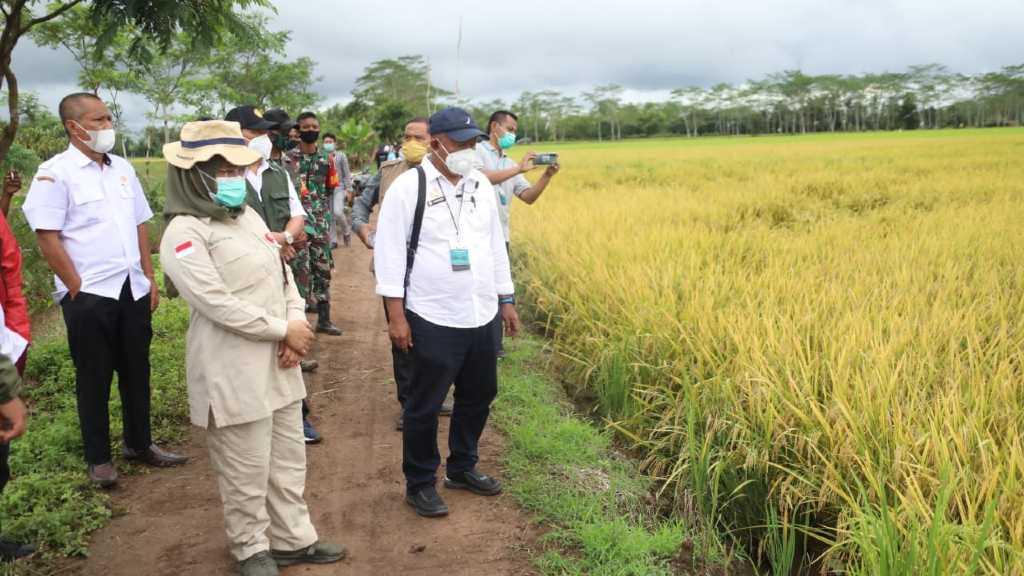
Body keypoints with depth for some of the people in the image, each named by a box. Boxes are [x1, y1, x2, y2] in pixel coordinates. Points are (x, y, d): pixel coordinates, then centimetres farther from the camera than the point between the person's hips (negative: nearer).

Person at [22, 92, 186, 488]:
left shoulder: (122, 168, 10)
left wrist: (150, 279, 10)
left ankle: (139, 444, 28)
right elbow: (47, 239, -11)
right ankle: (98, 459, 19)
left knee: (136, 370, 13)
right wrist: (78, 288, -12)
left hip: (133, 290, 6)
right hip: (88, 295, -5)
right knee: (94, 378, 6)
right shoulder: (55, 173, -8)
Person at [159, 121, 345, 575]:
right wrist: (286, 330, -15)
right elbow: (218, 304, -22)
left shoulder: (248, 216, 11)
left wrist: (296, 325, -6)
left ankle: (293, 540, 32)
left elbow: (283, 273, 11)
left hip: (278, 363, 8)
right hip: (234, 373, -8)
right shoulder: (185, 233, -15)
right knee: (246, 472, 7)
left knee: (289, 461, 17)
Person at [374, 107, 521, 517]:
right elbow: (389, 251, -10)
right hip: (434, 320, -6)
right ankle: (420, 484, 23)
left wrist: (507, 300, 16)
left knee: (479, 396, 17)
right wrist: (396, 314, -13)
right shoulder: (409, 187, -10)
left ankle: (462, 468, 36)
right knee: (425, 405, 5)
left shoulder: (481, 185, 8)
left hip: (484, 317, 6)